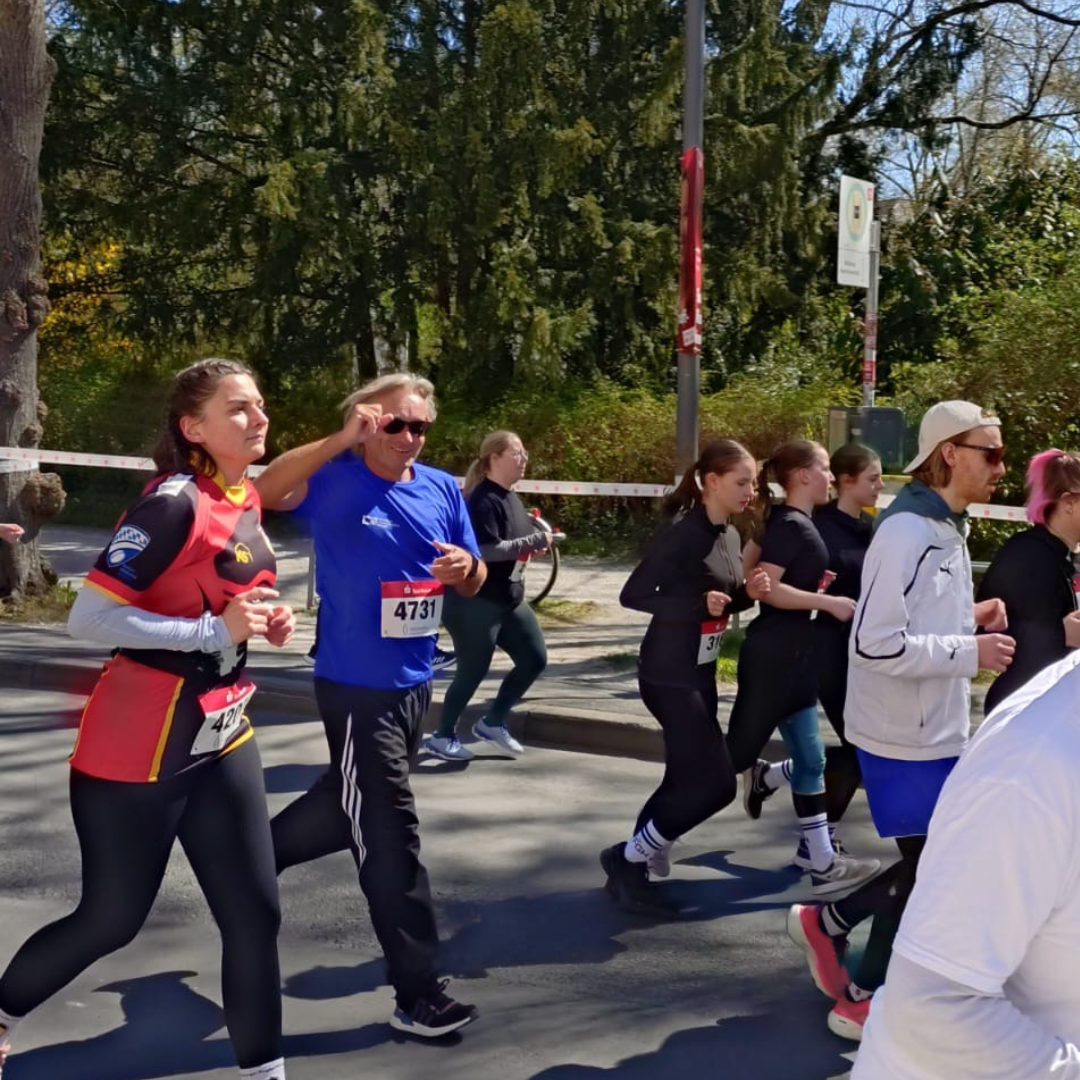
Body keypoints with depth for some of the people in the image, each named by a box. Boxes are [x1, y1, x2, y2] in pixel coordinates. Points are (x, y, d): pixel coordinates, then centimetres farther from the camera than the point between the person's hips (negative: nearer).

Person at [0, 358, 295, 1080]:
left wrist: (265, 621, 3)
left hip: (222, 735, 7)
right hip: (138, 745, -7)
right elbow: (89, 617, -24)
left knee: (255, 912, 5)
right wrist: (216, 630, -25)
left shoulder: (246, 499, 6)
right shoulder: (174, 502, -20)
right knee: (113, 918, 8)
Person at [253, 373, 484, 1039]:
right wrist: (340, 440, -36)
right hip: (356, 686, -7)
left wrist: (466, 567, -12)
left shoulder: (442, 489, 5)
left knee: (355, 807, 25)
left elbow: (473, 585, 11)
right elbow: (265, 492, -31)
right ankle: (417, 992, 7)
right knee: (391, 834, -3)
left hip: (415, 683, 7)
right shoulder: (337, 480, -11)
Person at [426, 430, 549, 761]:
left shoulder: (510, 498, 11)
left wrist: (535, 539, 4)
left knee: (535, 659, 9)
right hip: (475, 601, -10)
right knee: (473, 670, 0)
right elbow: (488, 550, -29)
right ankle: (443, 736, 19)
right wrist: (534, 542, -23)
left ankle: (492, 722, 23)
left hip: (509, 598, 10)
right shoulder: (483, 501, -19)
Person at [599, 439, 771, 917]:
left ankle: (634, 867, 24)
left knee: (685, 780, 13)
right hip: (669, 674, -9)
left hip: (702, 671, 9)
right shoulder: (682, 533, -18)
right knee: (715, 783, -8)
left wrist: (748, 592, -4)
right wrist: (698, 603, -27)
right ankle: (628, 859, 5)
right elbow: (632, 595, -18)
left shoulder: (729, 536, 9)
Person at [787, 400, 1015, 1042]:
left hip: (937, 731, 9)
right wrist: (969, 651, -22)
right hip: (908, 738, -9)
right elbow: (876, 642, -28)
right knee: (928, 870, 3)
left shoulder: (947, 528, 10)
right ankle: (864, 1002, 21)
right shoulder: (909, 533, -21)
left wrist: (968, 621, 1)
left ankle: (827, 923, 31)